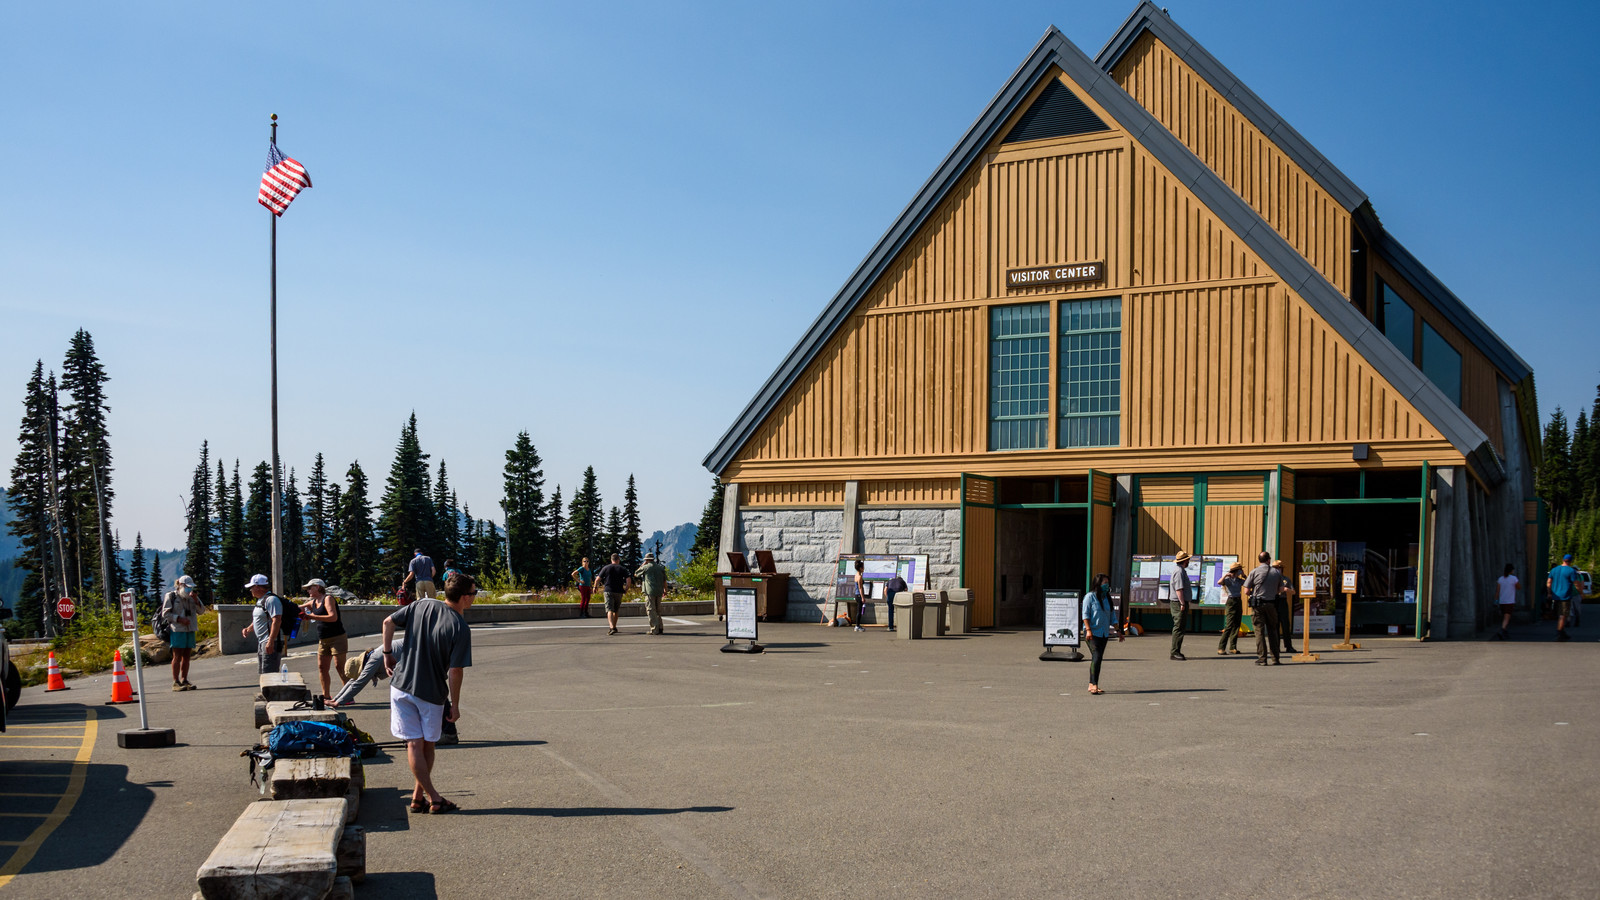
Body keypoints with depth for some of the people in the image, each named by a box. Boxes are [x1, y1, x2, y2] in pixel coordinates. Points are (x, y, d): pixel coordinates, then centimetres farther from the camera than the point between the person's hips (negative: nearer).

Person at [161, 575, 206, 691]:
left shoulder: (191, 597, 17)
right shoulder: (171, 596, 0)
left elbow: (201, 610, 9)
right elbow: (165, 614, -5)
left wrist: (196, 599, -6)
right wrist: (179, 619, -15)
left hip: (190, 630, 6)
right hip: (177, 630, -5)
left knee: (187, 657, 6)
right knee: (177, 656, -6)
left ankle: (184, 680, 12)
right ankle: (175, 682, -4)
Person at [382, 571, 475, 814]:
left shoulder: (422, 605, -1)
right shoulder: (460, 628, -16)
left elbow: (388, 622, 4)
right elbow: (455, 671, -16)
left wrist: (387, 653, 14)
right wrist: (454, 704, -6)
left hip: (401, 685, 4)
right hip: (431, 693, -4)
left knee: (414, 744, 6)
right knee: (427, 744, 14)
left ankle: (420, 797, 8)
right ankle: (420, 795, 18)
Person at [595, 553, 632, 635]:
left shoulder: (606, 568, 3)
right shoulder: (622, 569, 4)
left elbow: (597, 579, 0)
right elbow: (629, 579, -8)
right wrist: (626, 588, 6)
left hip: (608, 591, -2)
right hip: (619, 591, 2)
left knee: (609, 610, -9)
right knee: (616, 610, 18)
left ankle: (612, 627, -27)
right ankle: (614, 627, 25)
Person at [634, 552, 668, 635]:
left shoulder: (646, 567, -4)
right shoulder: (660, 567, 12)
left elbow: (636, 574, 10)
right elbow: (664, 580, 12)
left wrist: (642, 565, 14)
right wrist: (665, 590, 23)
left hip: (650, 591, -6)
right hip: (659, 591, 6)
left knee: (651, 610, -4)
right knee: (658, 610, 14)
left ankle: (654, 629, -9)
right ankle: (660, 628, 13)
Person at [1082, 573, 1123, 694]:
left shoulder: (1107, 598, 14)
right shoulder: (1091, 596, -5)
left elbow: (1112, 616, 19)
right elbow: (1085, 614, -9)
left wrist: (1118, 632, 15)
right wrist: (1088, 629, -19)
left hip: (1104, 633, 7)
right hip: (1092, 632, -7)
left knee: (1098, 659, 6)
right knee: (1096, 657, -17)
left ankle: (1092, 685, 12)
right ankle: (1094, 685, -18)